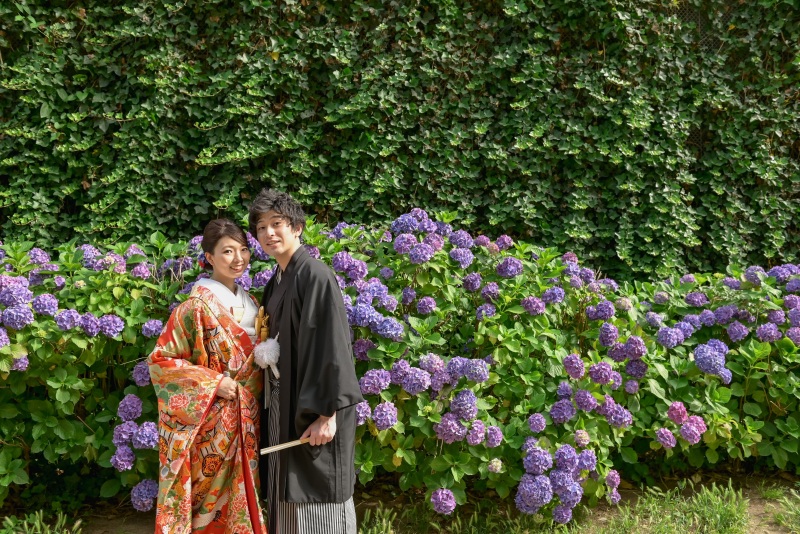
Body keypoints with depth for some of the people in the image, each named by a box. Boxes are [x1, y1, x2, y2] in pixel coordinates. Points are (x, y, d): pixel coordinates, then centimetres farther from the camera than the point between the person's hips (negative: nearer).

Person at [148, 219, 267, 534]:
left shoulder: (250, 304, 8)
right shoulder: (197, 307, -14)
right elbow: (160, 359, -13)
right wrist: (214, 383, -18)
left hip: (245, 420, 7)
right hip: (210, 421, -6)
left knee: (241, 493, 12)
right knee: (209, 493, 1)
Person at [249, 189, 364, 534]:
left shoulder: (315, 275, -13)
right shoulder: (276, 282, 13)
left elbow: (331, 344, -19)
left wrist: (327, 413, -23)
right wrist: (274, 407, 12)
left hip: (313, 408, -8)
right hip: (284, 406, 8)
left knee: (316, 505, -2)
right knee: (290, 499, 12)